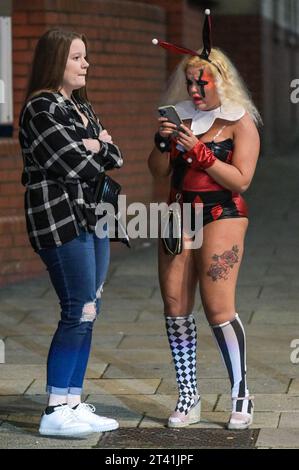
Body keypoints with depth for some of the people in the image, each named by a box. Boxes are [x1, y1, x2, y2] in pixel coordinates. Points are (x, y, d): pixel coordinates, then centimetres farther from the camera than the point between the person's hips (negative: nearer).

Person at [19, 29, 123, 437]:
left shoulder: (83, 108, 18)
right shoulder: (41, 109, -10)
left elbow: (115, 157, 11)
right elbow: (75, 165, -17)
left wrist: (97, 148, -9)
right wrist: (102, 154, 2)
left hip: (92, 217, 9)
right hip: (61, 219, -9)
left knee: (88, 313, 8)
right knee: (79, 313, -10)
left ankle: (74, 404, 14)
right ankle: (55, 412, -6)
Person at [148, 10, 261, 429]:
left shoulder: (240, 122, -2)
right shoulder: (182, 116, 10)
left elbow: (241, 179, -11)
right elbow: (159, 172, 10)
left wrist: (199, 151, -17)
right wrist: (162, 142, -9)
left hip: (221, 216, -5)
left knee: (218, 307, -13)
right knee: (175, 306, 1)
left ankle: (241, 395, 0)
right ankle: (188, 398, 10)